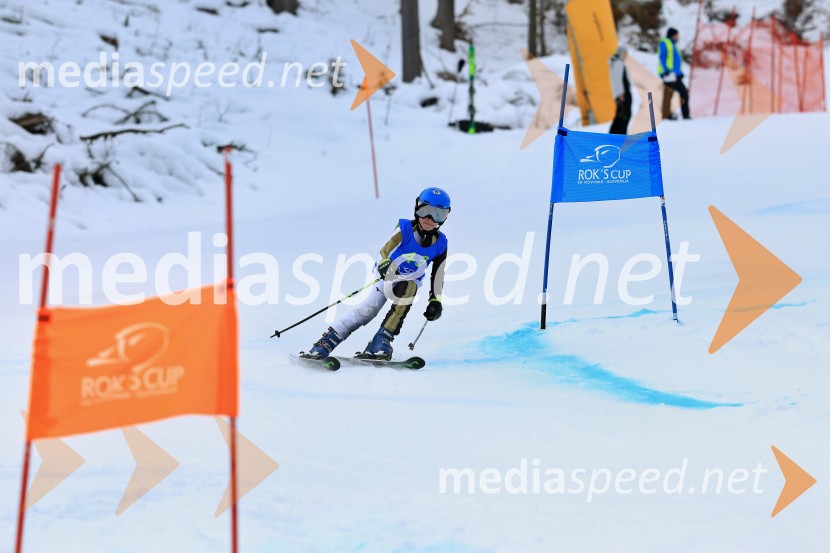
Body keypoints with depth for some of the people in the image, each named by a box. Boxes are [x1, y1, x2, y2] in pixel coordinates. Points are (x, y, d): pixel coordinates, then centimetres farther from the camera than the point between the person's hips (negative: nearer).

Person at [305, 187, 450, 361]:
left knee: (409, 287, -33)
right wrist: (384, 264, -54)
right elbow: (384, 251, -32)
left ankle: (381, 341, -30)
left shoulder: (440, 243, -11)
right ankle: (322, 346, -18)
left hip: (410, 281, 2)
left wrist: (435, 301, -6)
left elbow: (437, 275, 0)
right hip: (387, 275, -2)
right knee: (368, 310, -22)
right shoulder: (405, 228, -21)